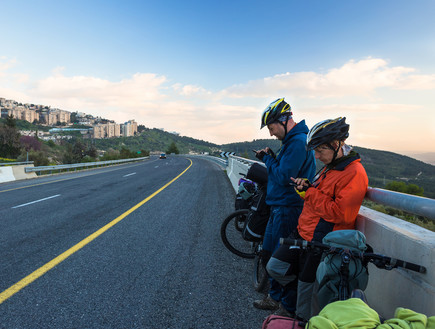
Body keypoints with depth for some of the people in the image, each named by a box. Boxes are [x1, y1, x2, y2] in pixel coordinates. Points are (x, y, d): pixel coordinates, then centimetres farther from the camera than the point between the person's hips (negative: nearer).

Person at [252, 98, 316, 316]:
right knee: (269, 253, 18)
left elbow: (284, 176, -23)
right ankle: (275, 297, 34)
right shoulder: (291, 139, 15)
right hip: (279, 206, 11)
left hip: (289, 209, -11)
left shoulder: (298, 142, -18)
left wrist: (269, 159, -9)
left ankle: (289, 307, 17)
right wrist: (268, 158, 5)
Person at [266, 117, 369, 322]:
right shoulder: (330, 167, 13)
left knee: (307, 291, 6)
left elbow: (340, 214, -25)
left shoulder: (354, 173, -19)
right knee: (275, 267, 10)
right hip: (304, 233, 9)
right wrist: (306, 187, 0)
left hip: (322, 243, -9)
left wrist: (309, 192, -19)